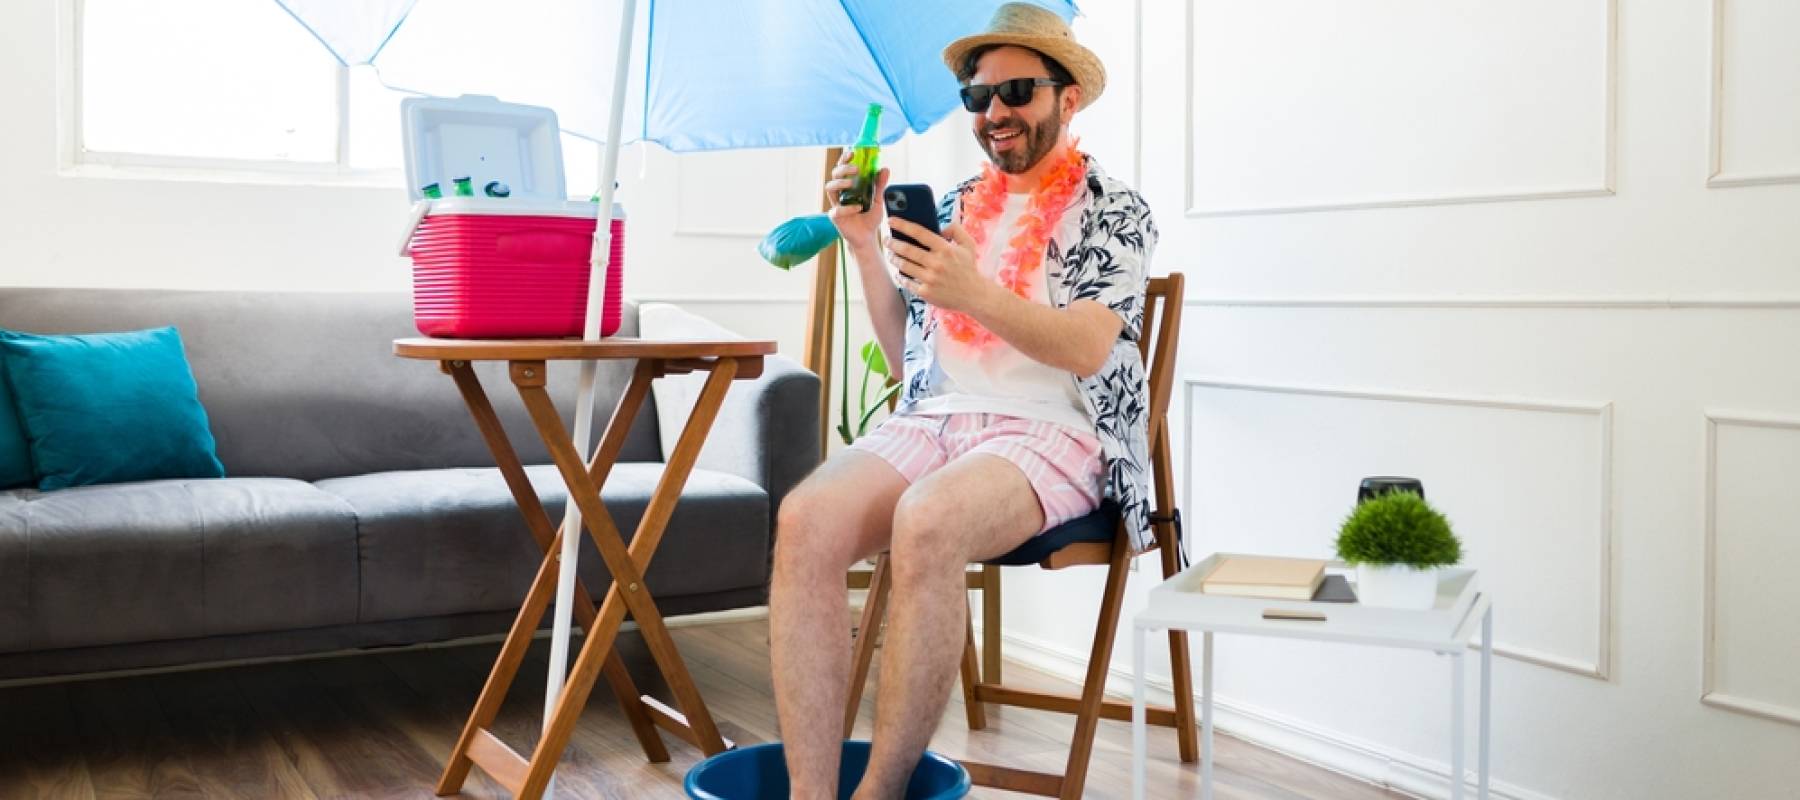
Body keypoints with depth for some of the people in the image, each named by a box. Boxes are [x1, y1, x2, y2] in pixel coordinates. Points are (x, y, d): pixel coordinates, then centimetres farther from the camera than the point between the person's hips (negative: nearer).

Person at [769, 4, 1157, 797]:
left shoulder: (1115, 211, 5)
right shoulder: (952, 208, 20)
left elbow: (1087, 350, -9)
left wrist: (976, 296, -25)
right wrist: (867, 248, 7)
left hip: (1052, 432, -4)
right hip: (933, 420, 5)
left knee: (926, 523, -38)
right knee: (806, 519, -29)